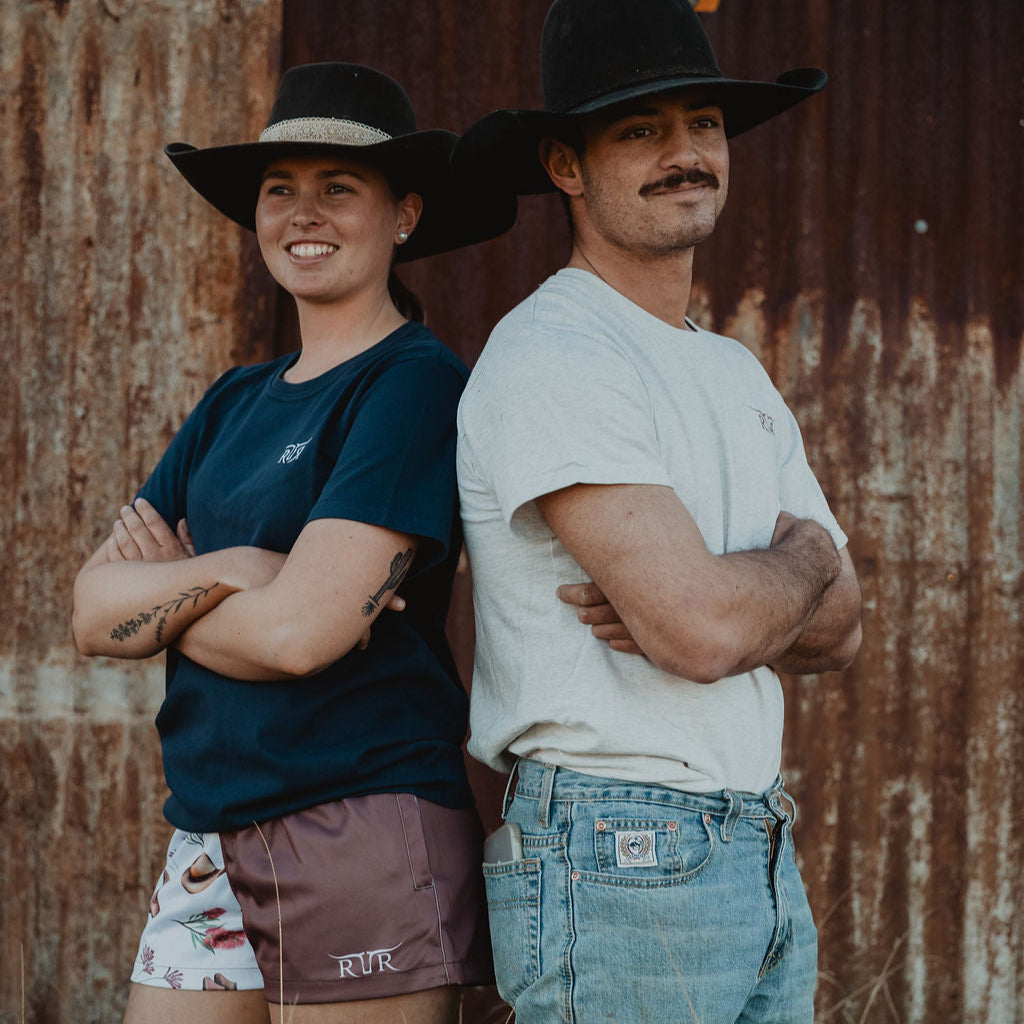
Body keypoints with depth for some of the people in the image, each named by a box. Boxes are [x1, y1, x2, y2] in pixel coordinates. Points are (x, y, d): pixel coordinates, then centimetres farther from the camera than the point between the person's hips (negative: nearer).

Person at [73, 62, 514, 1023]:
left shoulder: (414, 383, -8)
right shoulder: (235, 402, 14)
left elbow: (301, 630, -18)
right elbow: (93, 612, 5)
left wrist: (163, 595, -1)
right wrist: (227, 572, -12)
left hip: (363, 831, -6)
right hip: (208, 849, 7)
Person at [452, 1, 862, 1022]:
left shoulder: (739, 373, 16)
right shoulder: (549, 356, -12)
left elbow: (836, 627, 10)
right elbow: (705, 626, -21)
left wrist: (687, 608, -10)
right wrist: (802, 556, 1)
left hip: (762, 858, 8)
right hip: (615, 864, -8)